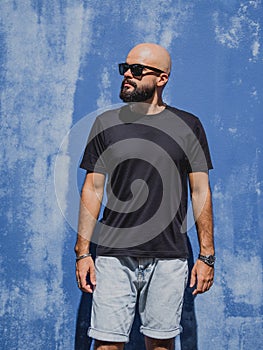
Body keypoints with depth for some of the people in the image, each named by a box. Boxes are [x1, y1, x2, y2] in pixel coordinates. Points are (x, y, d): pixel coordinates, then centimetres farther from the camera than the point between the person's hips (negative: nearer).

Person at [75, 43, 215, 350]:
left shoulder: (187, 126, 4)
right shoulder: (106, 123, 6)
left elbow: (200, 191, 5)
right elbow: (92, 189, 6)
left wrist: (207, 255, 1)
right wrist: (82, 251, 0)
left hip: (169, 258, 0)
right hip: (114, 255, 0)